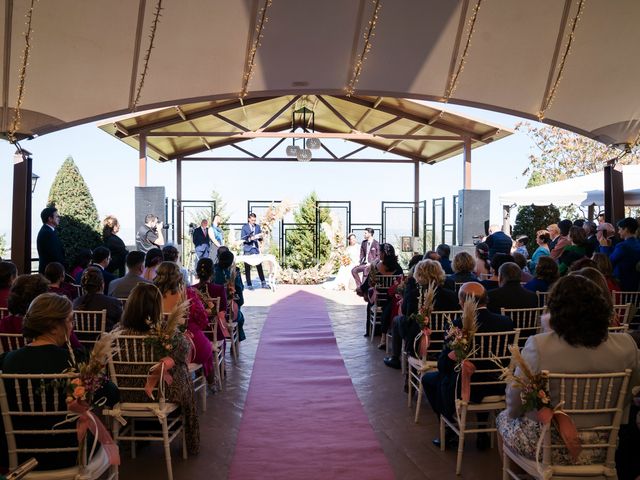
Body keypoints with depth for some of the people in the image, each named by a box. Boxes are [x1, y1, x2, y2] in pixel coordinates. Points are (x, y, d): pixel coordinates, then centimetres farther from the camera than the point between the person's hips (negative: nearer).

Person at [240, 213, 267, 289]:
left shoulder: (257, 227, 10)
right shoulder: (244, 227, 0)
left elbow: (260, 239, 13)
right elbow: (242, 239, -6)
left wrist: (260, 237, -11)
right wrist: (250, 238, -22)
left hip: (256, 249, 2)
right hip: (247, 250, -2)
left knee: (259, 266, -1)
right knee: (247, 268, 1)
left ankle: (263, 283, 6)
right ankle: (249, 285, 9)